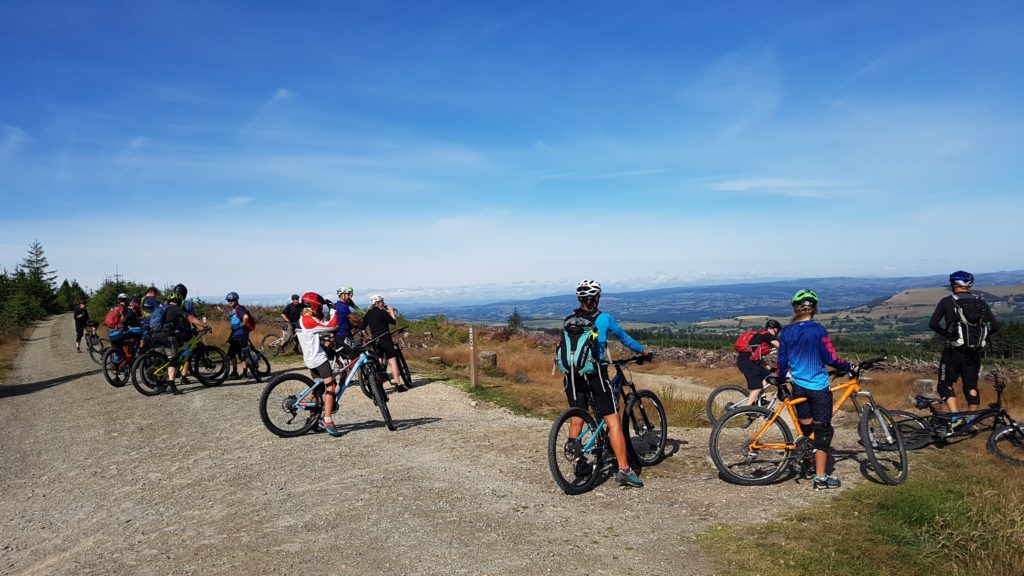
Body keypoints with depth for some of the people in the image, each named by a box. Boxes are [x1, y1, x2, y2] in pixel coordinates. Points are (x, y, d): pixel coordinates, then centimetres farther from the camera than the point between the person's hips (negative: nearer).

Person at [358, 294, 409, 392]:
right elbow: (393, 321, -4)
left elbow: (361, 326, 7)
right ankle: (398, 385, -4)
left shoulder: (368, 314, 7)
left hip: (375, 341, 6)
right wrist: (391, 312, 10)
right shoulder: (382, 312, -9)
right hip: (385, 339, -6)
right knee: (392, 361, -3)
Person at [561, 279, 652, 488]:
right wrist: (643, 350, 29)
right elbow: (624, 338, 12)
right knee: (614, 423, -1)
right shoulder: (604, 318, -2)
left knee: (576, 420, 17)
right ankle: (623, 470, -3)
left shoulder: (569, 320, 8)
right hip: (595, 374, -5)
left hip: (572, 375, 5)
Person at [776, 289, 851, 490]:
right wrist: (848, 366, 6)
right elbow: (831, 359, -12)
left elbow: (782, 360, 5)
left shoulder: (786, 332, 1)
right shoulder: (818, 330, -13)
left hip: (798, 387, 5)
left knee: (805, 428, 19)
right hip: (819, 388, -5)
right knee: (823, 432, 2)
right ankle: (821, 478, 2)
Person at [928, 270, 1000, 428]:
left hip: (953, 351, -4)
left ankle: (955, 417, -10)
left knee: (946, 385, 6)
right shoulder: (980, 303, 6)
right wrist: (979, 336, 14)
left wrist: (946, 334, 5)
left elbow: (933, 324, -12)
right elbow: (995, 326, 0)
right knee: (971, 387, 15)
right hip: (974, 353, 4)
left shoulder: (947, 302, -4)